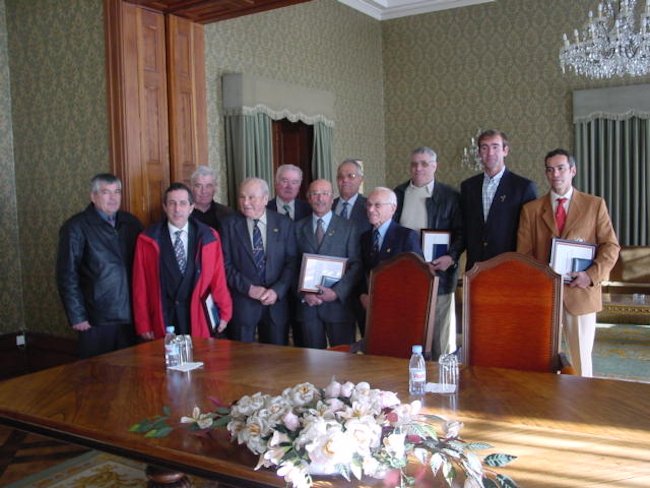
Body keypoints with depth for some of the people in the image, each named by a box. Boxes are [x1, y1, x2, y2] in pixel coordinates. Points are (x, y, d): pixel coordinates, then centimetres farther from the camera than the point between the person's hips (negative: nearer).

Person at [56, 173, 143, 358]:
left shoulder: (131, 223, 9)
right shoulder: (76, 227, -4)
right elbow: (67, 276, -5)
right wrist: (77, 317, -9)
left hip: (131, 315, 4)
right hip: (97, 320, -4)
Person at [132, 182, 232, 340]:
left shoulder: (209, 237, 1)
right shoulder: (148, 239, -1)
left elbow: (218, 278, 4)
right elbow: (141, 284, 1)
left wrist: (224, 313, 8)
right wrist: (143, 325, 0)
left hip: (198, 318, 1)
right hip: (163, 318, 0)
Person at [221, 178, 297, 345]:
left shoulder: (284, 225, 3)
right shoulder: (230, 226, 1)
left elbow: (292, 262, 0)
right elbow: (226, 264, -3)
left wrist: (277, 291, -12)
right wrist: (248, 288, -13)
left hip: (276, 303, 1)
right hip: (241, 304, -1)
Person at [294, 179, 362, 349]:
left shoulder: (348, 228, 3)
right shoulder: (299, 228, 9)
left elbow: (356, 265, -2)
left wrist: (337, 292, -13)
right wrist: (303, 293, -7)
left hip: (339, 303, -2)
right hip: (307, 303, 2)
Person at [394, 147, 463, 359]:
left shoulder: (450, 196, 3)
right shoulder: (398, 194, 12)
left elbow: (461, 232, 1)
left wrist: (451, 257, -15)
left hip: (437, 271, -2)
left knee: (439, 331, 3)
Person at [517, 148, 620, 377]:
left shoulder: (595, 204, 5)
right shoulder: (531, 209, 7)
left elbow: (610, 246, 2)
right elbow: (523, 253, 5)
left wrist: (592, 275, -12)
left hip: (581, 292, -1)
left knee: (581, 358, 6)